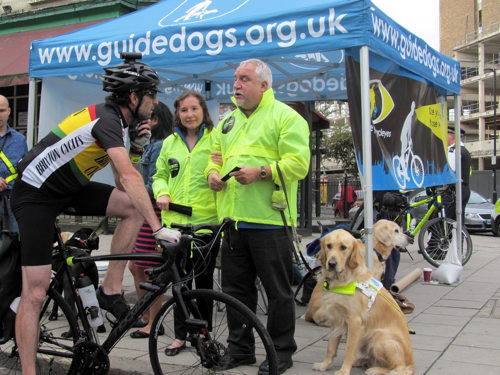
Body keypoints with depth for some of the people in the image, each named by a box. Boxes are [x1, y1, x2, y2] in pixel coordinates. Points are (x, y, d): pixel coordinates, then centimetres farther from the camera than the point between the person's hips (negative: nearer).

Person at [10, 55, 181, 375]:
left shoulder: (115, 122, 6)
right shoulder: (106, 118, -22)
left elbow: (123, 184, 9)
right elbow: (130, 177, -33)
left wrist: (137, 149, -5)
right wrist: (158, 228, -35)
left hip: (69, 190, 8)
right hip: (36, 195, -8)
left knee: (134, 206, -11)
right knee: (36, 290, -10)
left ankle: (111, 290, -3)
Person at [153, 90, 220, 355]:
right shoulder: (170, 142, 12)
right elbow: (160, 175, 18)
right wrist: (162, 193, -1)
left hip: (207, 221, -3)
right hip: (176, 221, 3)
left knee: (204, 279, 7)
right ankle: (180, 335, 21)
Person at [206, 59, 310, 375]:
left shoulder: (286, 117, -3)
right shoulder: (228, 121, 20)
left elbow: (298, 162, -13)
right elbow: (216, 156, 26)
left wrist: (260, 172, -22)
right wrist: (212, 173, 4)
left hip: (268, 221, -7)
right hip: (233, 219, 7)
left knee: (278, 291, 3)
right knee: (236, 289, 13)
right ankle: (240, 349, 27)